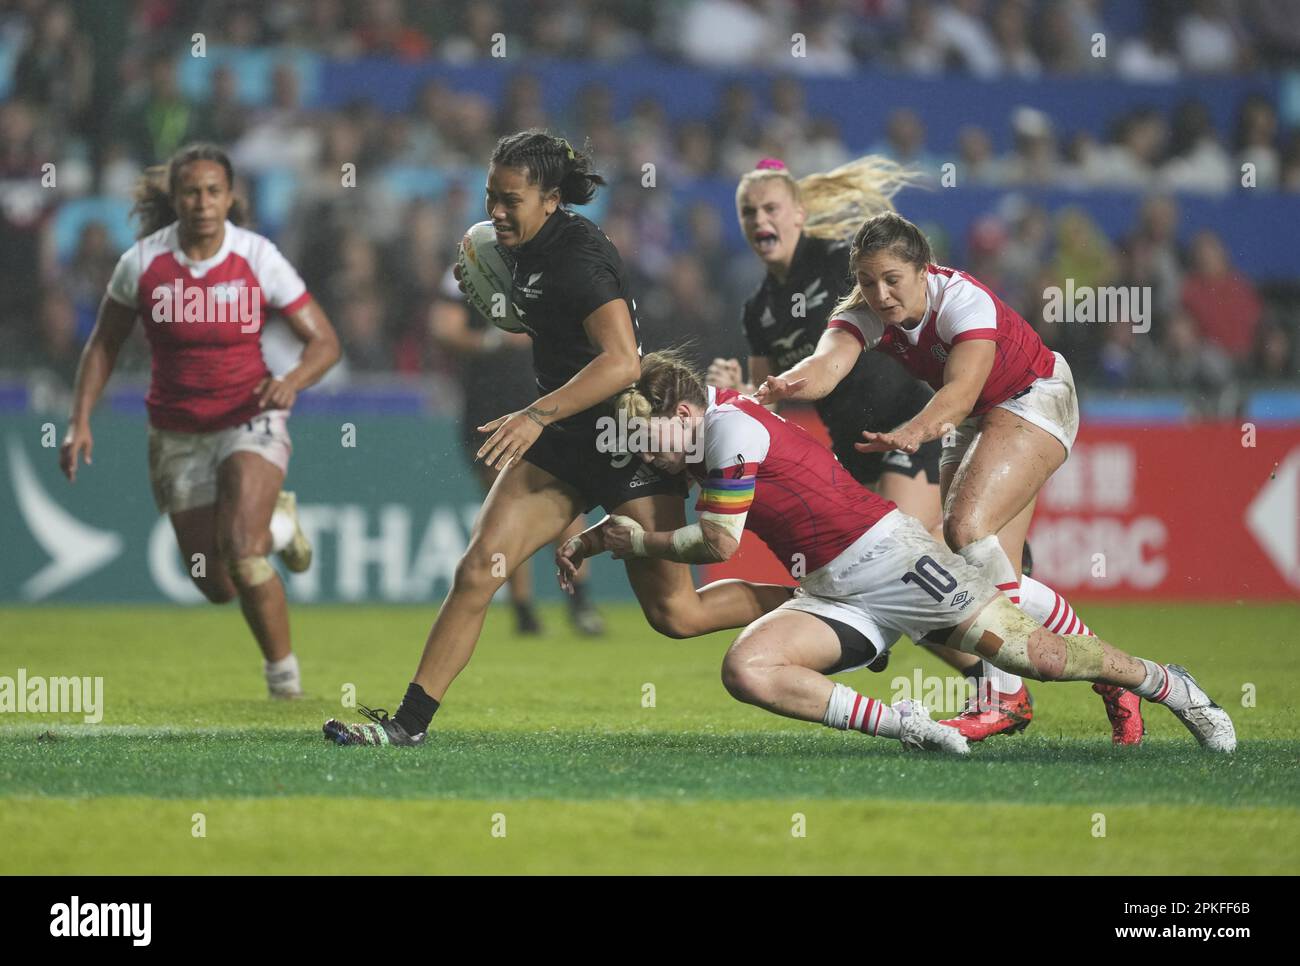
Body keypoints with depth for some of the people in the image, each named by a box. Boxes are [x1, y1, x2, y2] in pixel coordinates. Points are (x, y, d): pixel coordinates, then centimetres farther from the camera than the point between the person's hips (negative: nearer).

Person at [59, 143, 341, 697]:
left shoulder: (258, 258, -13)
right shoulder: (142, 263, -9)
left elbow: (324, 341, -8)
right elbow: (103, 345, 5)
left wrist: (293, 380, -28)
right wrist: (80, 421, -5)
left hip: (251, 419, -3)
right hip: (178, 436, 3)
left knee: (242, 555, -26)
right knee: (218, 586, 4)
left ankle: (283, 670, -2)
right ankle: (275, 523, 39)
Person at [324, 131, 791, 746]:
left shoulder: (579, 257, -21)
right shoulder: (529, 250, 7)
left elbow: (622, 362, -32)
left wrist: (537, 416, -37)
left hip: (624, 441, -8)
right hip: (563, 442, 8)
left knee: (675, 613, -3)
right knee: (476, 571, -6)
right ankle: (409, 721, -4)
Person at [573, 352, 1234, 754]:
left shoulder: (730, 425, -14)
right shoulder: (700, 444, 14)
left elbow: (719, 542, -14)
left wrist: (639, 543, -1)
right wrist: (593, 539, 18)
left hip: (885, 554, -8)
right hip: (831, 596, 8)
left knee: (1028, 651, -10)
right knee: (745, 669, -18)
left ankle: (1169, 685, 14)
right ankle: (905, 727, -15)